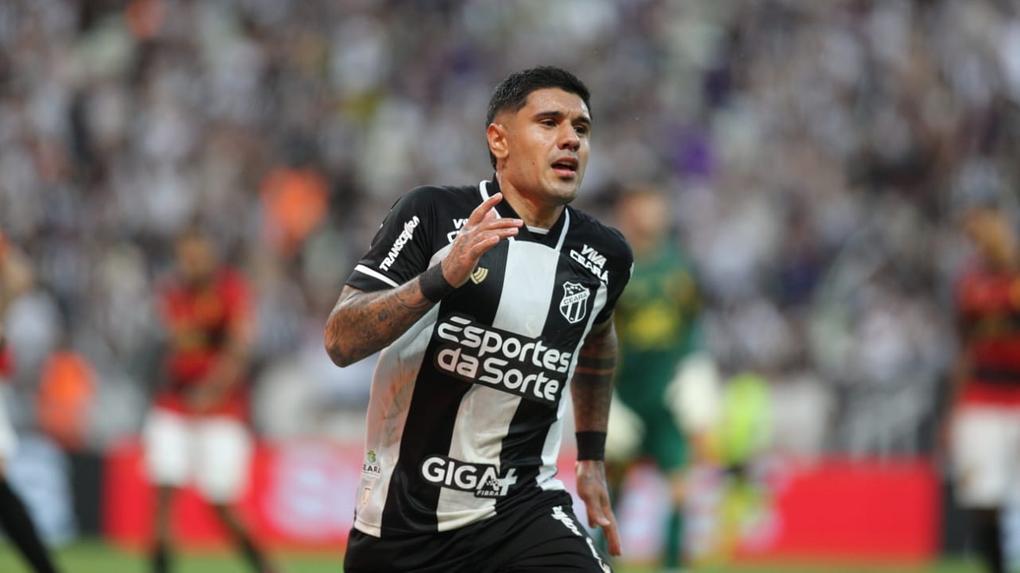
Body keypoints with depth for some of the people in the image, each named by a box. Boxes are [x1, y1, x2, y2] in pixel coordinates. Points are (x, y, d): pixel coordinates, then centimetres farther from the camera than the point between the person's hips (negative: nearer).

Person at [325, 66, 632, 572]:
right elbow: (340, 341, -15)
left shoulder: (604, 256, 4)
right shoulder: (433, 215, -7)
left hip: (520, 510, 2)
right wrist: (442, 278, -28)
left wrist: (592, 458, 29)